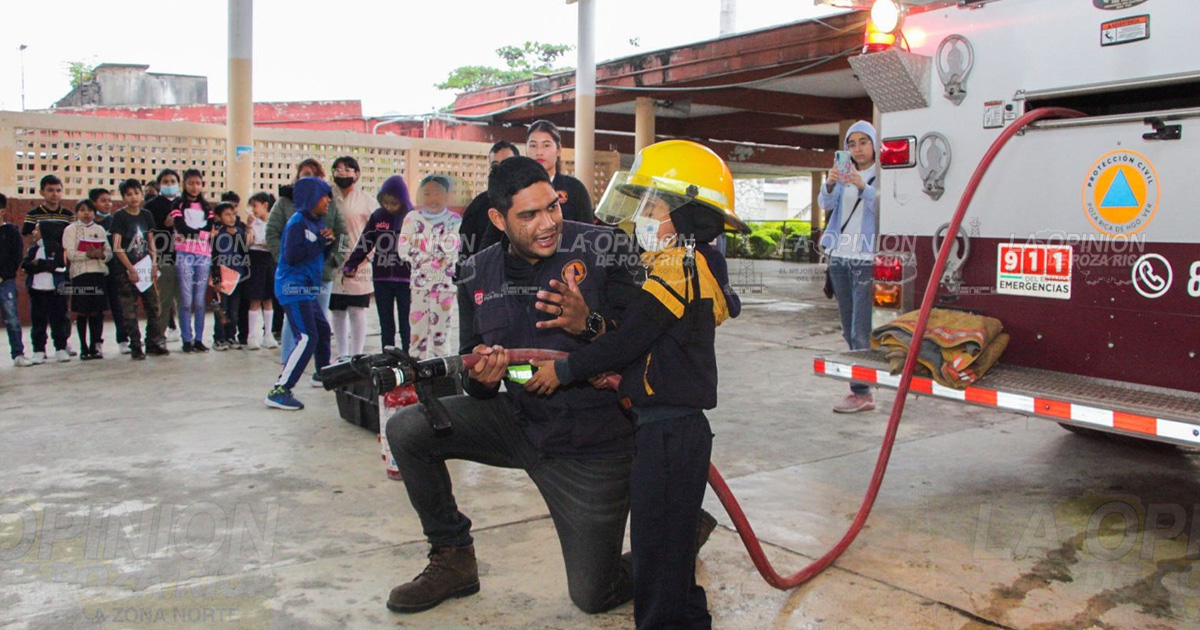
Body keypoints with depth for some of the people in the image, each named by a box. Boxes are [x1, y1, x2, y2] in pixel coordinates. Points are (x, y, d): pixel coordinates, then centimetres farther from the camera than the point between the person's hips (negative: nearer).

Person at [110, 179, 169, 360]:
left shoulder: (146, 216, 8)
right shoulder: (119, 217, -5)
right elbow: (117, 248, -9)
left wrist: (154, 264, 1)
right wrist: (131, 269, -13)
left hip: (145, 269, 4)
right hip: (127, 271, -4)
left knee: (155, 307, 3)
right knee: (130, 311, 0)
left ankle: (153, 343, 14)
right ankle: (136, 347, 7)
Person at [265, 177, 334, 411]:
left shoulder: (317, 222, 13)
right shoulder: (298, 222, -14)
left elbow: (322, 257, 18)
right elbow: (292, 255, -24)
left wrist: (328, 242, -2)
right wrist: (320, 242, -17)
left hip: (308, 289, 10)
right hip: (294, 287, -10)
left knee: (322, 330, 22)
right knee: (307, 339, -17)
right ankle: (279, 391, -17)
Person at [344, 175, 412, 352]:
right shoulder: (377, 216, 5)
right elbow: (364, 243, 9)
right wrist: (351, 264, -4)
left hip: (405, 279, -3)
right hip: (382, 279, 3)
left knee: (406, 325, 3)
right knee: (386, 325, 8)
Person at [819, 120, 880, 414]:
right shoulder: (844, 174, 14)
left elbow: (884, 206, -19)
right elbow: (826, 204, 0)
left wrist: (863, 187, -34)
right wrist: (830, 184, -20)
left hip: (866, 260, -6)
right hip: (839, 257, 7)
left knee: (861, 331, -10)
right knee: (849, 331, 10)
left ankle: (862, 392, -6)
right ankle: (860, 389, 17)